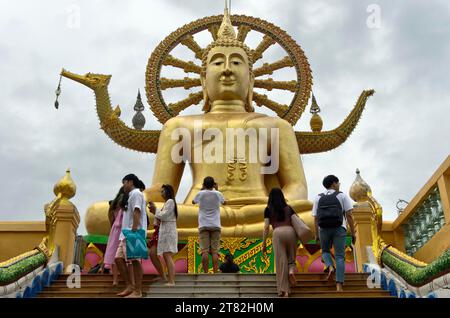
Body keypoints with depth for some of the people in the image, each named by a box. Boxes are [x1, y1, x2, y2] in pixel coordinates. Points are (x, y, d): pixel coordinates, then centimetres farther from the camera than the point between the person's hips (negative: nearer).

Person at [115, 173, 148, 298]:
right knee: (119, 258, 6)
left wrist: (133, 230, -23)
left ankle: (137, 291, -9)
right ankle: (130, 286, 9)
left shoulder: (136, 193, -3)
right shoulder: (131, 196, 26)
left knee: (135, 260, -10)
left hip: (134, 233, -10)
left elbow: (137, 212, -15)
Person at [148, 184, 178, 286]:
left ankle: (171, 281, -17)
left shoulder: (170, 201, -7)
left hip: (168, 231, -10)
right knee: (166, 256, 7)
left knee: (167, 255, -14)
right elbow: (162, 217, 19)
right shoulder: (167, 202, 22)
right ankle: (171, 280, 6)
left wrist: (155, 210, -1)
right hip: (165, 231, 10)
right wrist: (155, 211, 8)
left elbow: (163, 216, -14)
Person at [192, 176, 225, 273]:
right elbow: (224, 202, 21)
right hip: (215, 225, 0)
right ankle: (215, 273, -5)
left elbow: (193, 202, 18)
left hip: (203, 226, 0)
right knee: (215, 251, 0)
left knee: (205, 251, -2)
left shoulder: (200, 194, -2)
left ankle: (205, 273, -5)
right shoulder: (218, 194, -1)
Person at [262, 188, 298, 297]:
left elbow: (266, 227, 6)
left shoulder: (268, 209, 14)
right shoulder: (288, 208, 22)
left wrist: (264, 244, 8)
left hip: (278, 232, -2)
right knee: (291, 258, 18)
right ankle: (291, 271, -14)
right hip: (290, 231, 2)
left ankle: (284, 290, -4)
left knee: (281, 262, 0)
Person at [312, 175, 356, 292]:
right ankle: (339, 285, -11)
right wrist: (353, 233, 2)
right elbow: (349, 215, -2)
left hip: (324, 229, 2)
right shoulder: (342, 196, 5)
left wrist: (316, 235, 13)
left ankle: (330, 267, -7)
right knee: (340, 257, 0)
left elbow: (315, 218, 8)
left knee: (325, 251, 24)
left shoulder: (318, 198, 12)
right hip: (339, 229, -2)